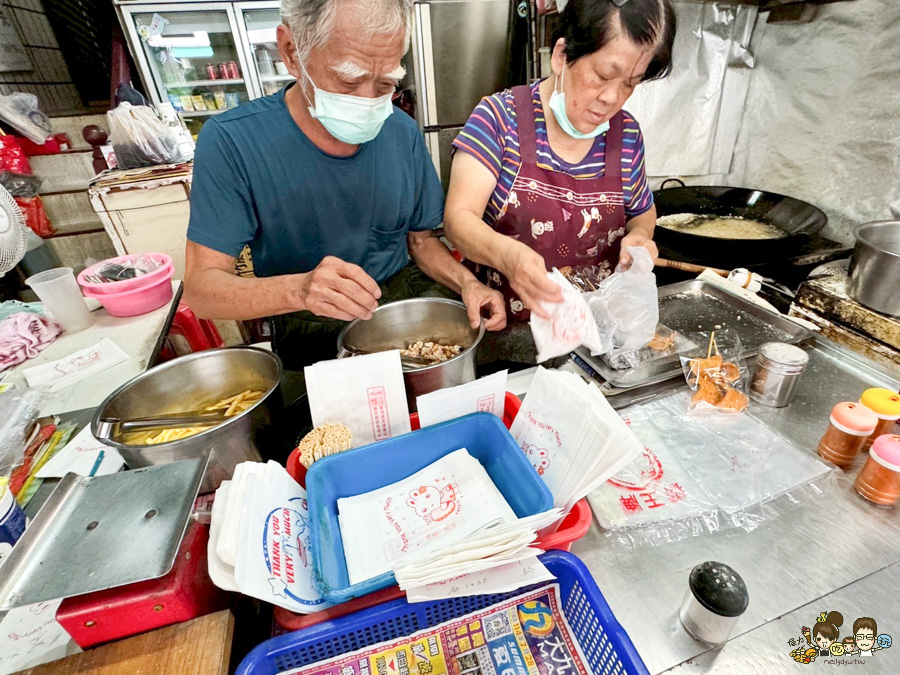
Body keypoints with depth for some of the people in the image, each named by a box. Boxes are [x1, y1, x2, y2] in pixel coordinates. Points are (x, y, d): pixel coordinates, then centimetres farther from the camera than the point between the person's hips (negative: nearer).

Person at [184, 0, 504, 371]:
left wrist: (467, 282, -13)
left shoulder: (403, 134, -3)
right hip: (311, 331, -3)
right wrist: (299, 288, -36)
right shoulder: (231, 142, -14)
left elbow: (421, 239, 7)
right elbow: (200, 288, -16)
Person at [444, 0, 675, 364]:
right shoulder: (500, 116, -9)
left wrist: (639, 236, -5)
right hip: (502, 327, -3)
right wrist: (507, 254, -37)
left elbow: (642, 212, 18)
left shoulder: (627, 134, 2)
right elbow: (459, 217, -17)